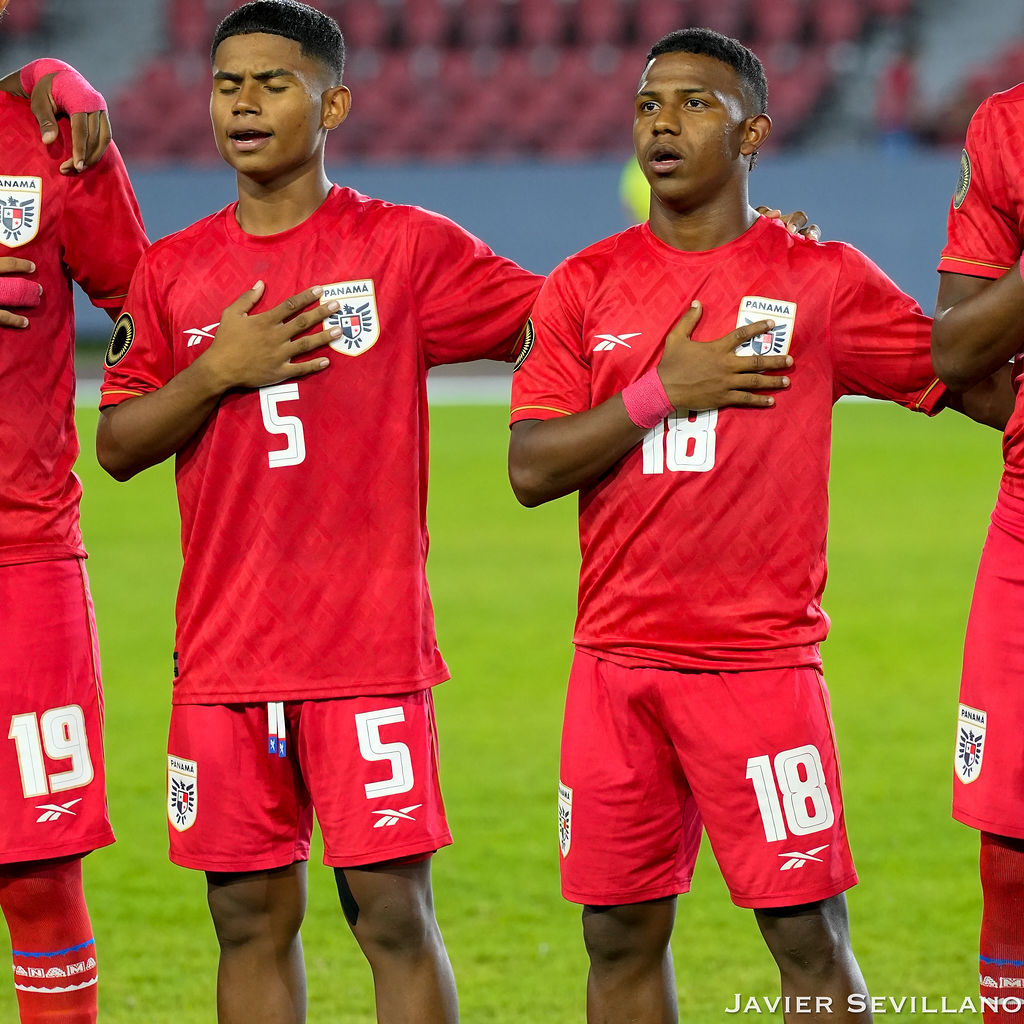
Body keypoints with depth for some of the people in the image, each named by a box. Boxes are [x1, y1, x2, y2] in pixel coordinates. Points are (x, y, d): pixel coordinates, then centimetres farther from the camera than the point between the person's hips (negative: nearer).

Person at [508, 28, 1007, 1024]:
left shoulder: (822, 280, 2)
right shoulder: (585, 287, 8)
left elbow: (990, 388, 5)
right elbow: (530, 469, 1)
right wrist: (663, 391, -8)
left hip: (761, 660, -3)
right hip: (617, 663, 3)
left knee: (807, 932, -6)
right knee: (621, 935, 5)